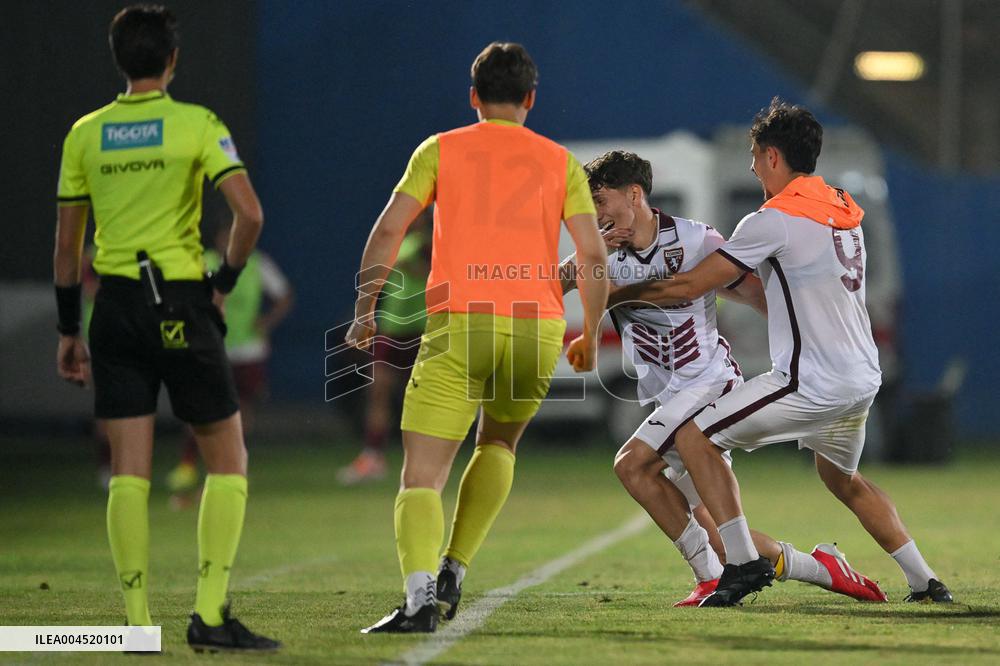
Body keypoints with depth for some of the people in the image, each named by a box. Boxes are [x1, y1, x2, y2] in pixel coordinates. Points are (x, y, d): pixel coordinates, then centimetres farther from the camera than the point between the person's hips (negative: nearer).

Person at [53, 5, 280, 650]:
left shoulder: (85, 134, 7)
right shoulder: (197, 124, -4)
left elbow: (67, 243, 9)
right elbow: (249, 213, -15)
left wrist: (69, 331, 16)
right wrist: (225, 282, 0)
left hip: (115, 306, 4)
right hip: (181, 306, -4)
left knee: (129, 471, 4)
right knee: (228, 461, 6)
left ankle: (138, 620, 0)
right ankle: (211, 614, -3)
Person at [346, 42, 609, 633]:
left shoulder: (441, 150, 12)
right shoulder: (561, 163, 15)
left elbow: (388, 232, 3)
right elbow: (594, 257, 7)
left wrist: (364, 311, 10)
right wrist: (590, 339, 18)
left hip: (460, 322, -2)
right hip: (537, 323, 2)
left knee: (422, 478, -5)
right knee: (499, 444, 28)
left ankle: (420, 594, -28)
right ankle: (454, 571, 14)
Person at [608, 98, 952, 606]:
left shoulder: (773, 222, -11)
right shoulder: (844, 212, 13)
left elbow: (689, 287, -7)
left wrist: (612, 295, 4)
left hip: (813, 384, -8)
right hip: (863, 379, 8)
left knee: (695, 438, 0)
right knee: (842, 479, 30)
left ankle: (743, 563, -5)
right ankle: (924, 582, 26)